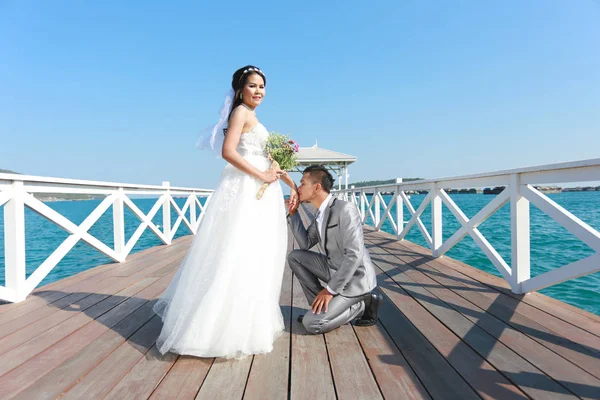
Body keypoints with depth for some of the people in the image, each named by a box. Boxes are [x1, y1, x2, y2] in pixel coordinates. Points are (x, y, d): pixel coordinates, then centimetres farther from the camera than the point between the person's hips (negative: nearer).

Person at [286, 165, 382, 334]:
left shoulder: (345, 209, -23)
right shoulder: (320, 213, 6)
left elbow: (354, 255, -28)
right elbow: (305, 244, 9)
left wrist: (330, 289, -24)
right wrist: (293, 214, 0)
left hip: (354, 279, -8)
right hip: (335, 270, 9)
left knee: (311, 323, -15)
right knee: (295, 256, 3)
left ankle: (362, 305, 2)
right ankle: (320, 305, 7)